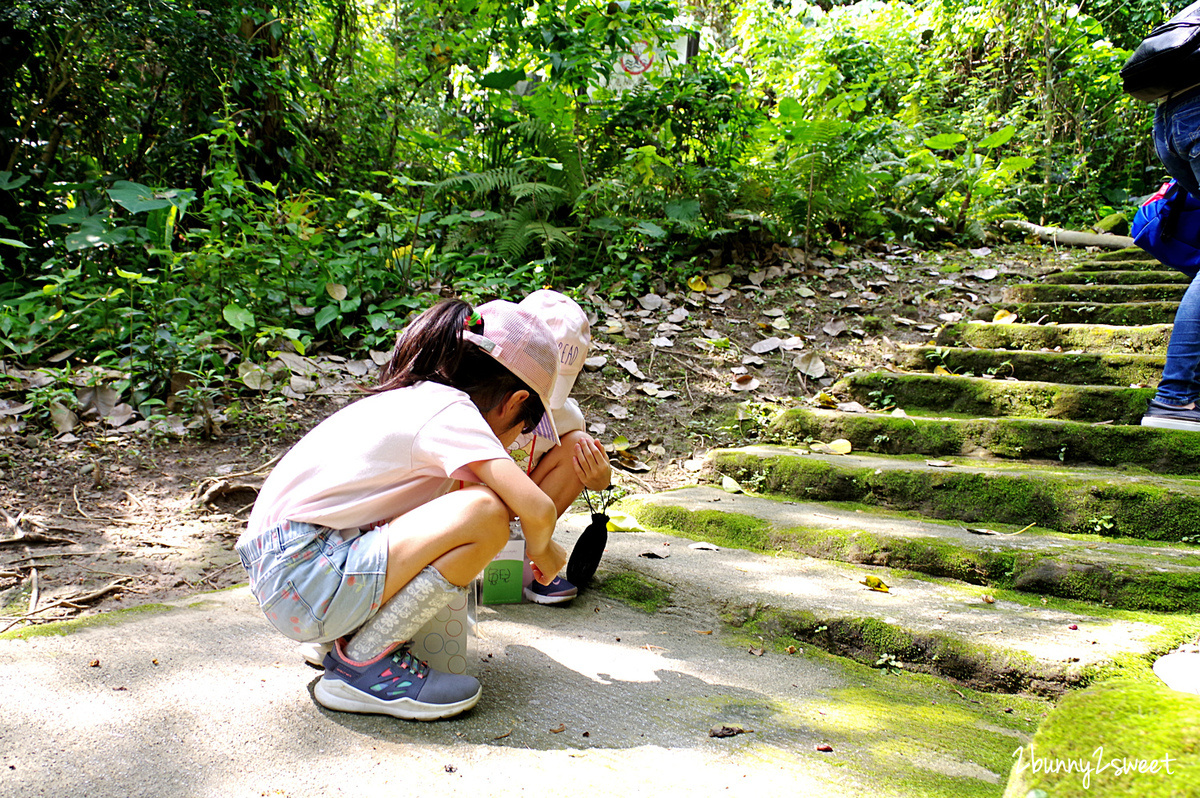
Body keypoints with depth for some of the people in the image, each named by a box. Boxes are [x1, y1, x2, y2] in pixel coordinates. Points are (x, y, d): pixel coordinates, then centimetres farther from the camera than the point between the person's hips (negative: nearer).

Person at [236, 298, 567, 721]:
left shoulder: (411, 399, 15)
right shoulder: (450, 409, -11)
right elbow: (538, 508, -20)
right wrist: (540, 548, 3)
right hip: (302, 580, -10)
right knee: (484, 513, -19)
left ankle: (348, 638, 13)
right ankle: (363, 664, -6)